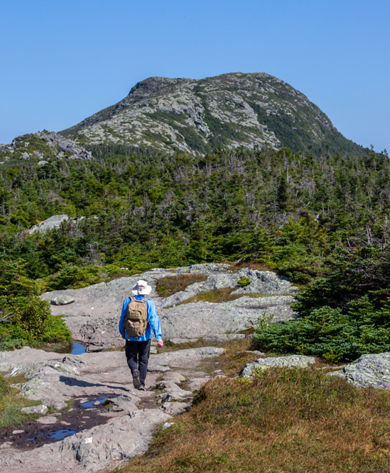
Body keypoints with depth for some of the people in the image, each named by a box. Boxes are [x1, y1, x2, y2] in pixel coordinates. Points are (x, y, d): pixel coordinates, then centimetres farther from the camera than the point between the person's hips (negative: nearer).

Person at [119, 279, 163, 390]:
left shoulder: (127, 301, -6)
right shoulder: (149, 303, -10)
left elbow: (122, 318, 2)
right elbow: (154, 320, -17)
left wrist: (122, 331, 18)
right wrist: (159, 337, -17)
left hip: (130, 336, 0)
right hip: (145, 336, 0)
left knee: (131, 357, 15)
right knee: (143, 359, 13)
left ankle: (135, 371, -16)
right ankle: (141, 383, 14)